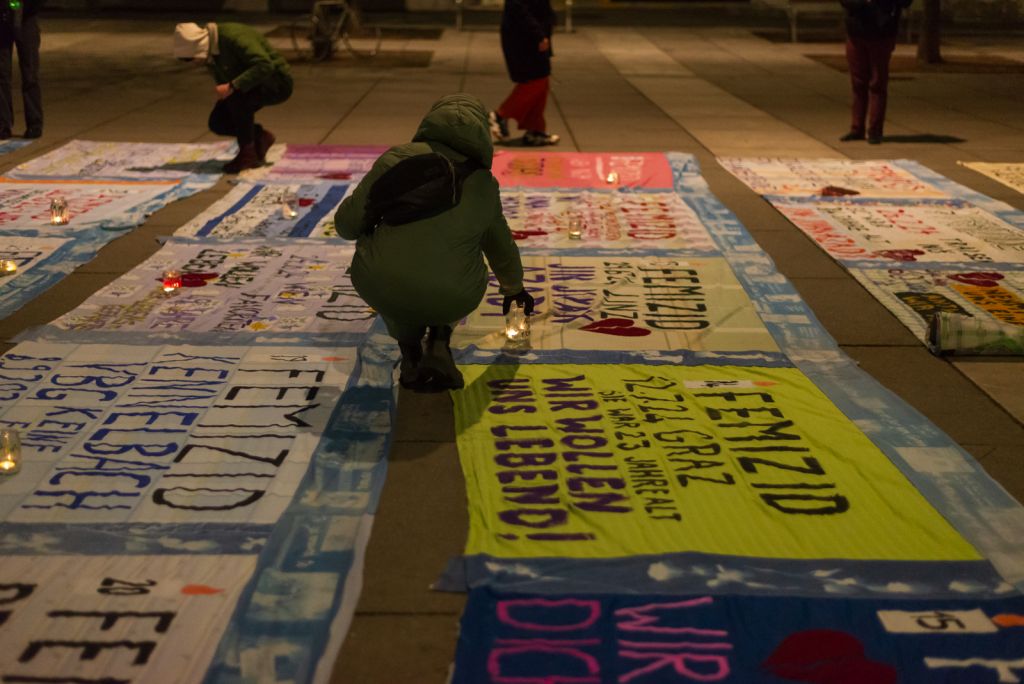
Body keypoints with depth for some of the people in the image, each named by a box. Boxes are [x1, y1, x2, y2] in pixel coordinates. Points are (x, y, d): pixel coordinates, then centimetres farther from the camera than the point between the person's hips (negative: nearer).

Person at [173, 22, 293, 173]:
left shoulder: (234, 37, -29)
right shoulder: (209, 51, -2)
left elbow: (265, 65, -39)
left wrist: (232, 86, -41)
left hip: (276, 83, -9)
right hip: (251, 86, 9)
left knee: (235, 95, -35)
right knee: (218, 122, -7)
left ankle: (247, 154, -22)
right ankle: (259, 137, 15)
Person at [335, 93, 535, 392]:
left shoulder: (399, 158, -4)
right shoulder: (486, 185, 7)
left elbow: (347, 224, -1)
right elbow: (501, 243, 26)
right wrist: (514, 288, 47)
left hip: (383, 291, -1)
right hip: (453, 301, 2)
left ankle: (410, 355, 19)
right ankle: (439, 343, 13)